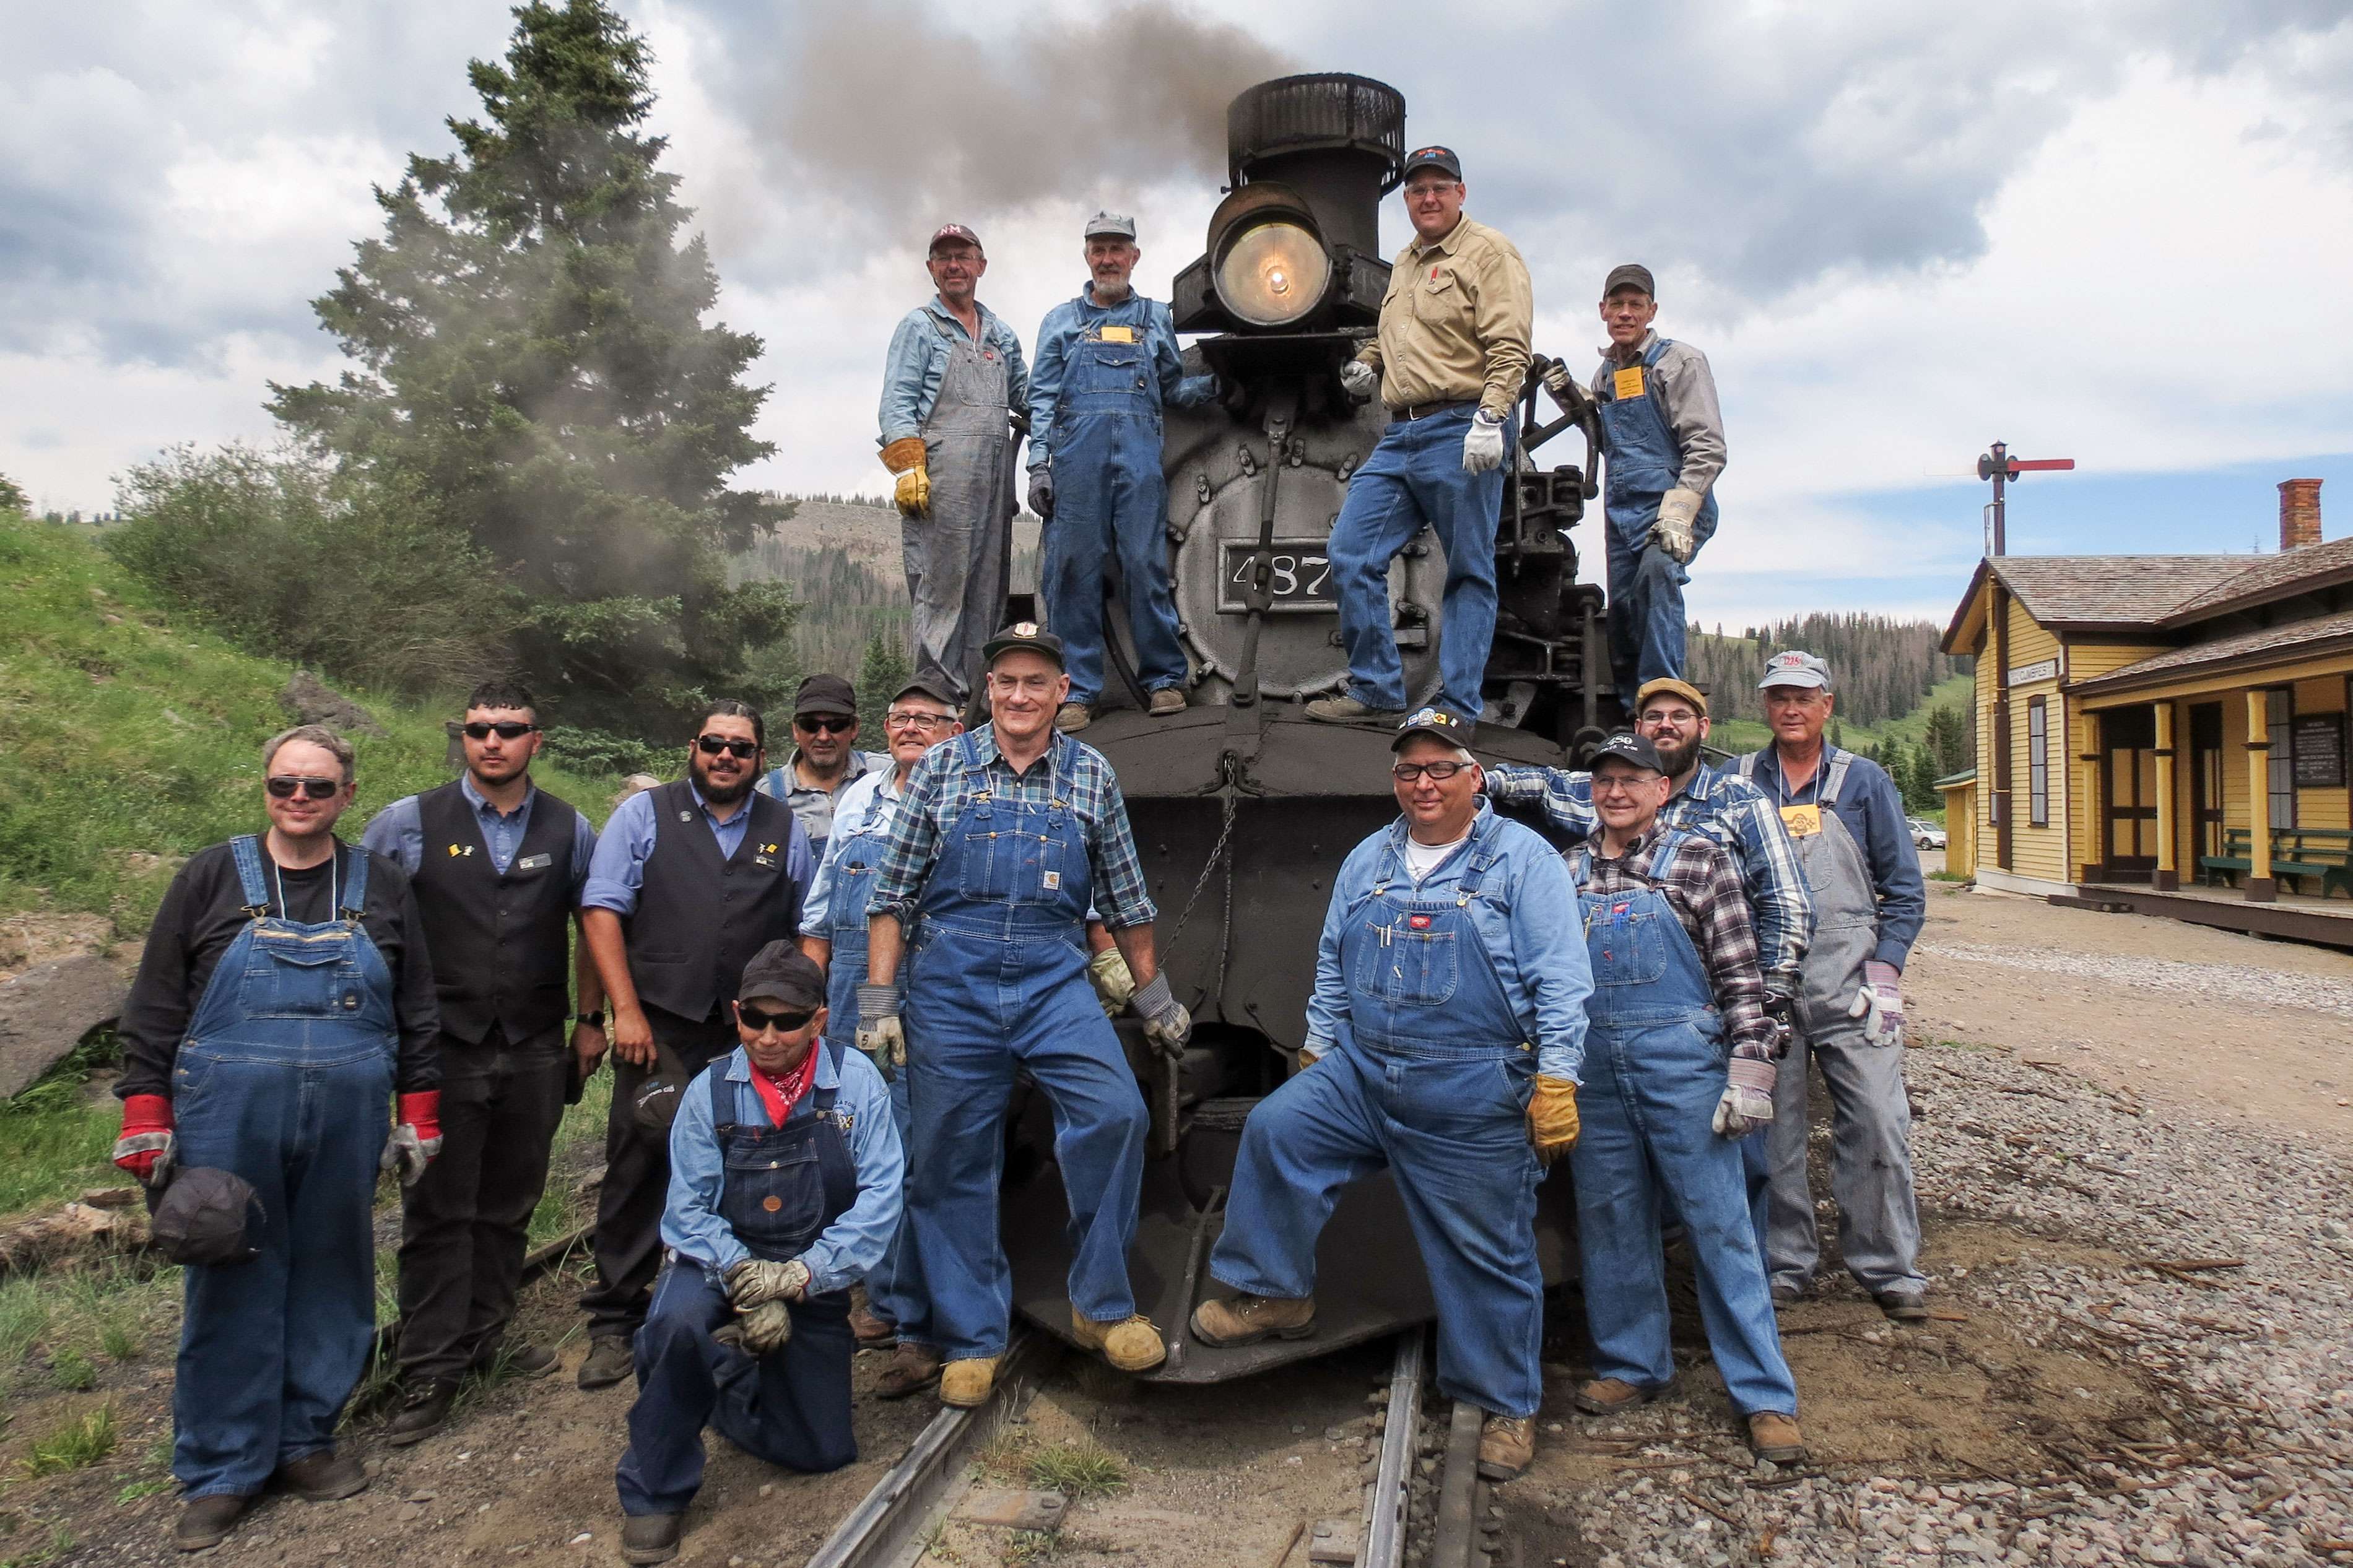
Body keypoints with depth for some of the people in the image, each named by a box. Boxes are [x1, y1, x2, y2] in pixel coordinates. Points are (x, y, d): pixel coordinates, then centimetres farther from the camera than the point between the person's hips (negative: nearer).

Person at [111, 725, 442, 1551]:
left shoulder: (381, 886, 5)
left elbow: (416, 1014, 9)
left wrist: (419, 1117, 7)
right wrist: (146, 1119, -3)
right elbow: (154, 1008, 2)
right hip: (228, 1119, -1)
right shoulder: (211, 878, 1)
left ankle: (306, 1441, 28)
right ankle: (221, 1471, 21)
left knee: (329, 1278, 11)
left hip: (348, 1120, 2)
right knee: (232, 1285, 6)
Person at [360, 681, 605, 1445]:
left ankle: (483, 1337, 30)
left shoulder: (570, 830, 4)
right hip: (442, 1048, -2)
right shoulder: (408, 823, -1)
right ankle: (430, 1370, 14)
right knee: (437, 1211, 3)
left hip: (536, 1051, 2)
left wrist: (590, 1020, 10)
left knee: (509, 1207, 13)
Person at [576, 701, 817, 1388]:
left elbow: (810, 928, 14)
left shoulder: (785, 829, 12)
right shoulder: (643, 814, 5)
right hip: (660, 1027, -1)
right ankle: (615, 1321, 18)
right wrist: (626, 1010, -8)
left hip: (755, 1034, 2)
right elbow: (601, 910, -1)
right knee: (637, 1172, 3)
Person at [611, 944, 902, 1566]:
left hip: (815, 1279, 1)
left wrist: (802, 1275, -23)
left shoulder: (856, 1081, -11)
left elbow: (881, 1195, -15)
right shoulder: (710, 1091, -8)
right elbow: (688, 1208, -11)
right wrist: (745, 1280, -25)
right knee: (680, 1318, -35)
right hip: (723, 1263, -1)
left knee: (822, 1451, 3)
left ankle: (731, 1389, 35)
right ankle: (653, 1493, -9)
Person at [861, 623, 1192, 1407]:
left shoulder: (1091, 775, 6)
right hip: (951, 979, 0)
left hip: (1054, 980, 0)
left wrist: (1153, 995, 13)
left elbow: (1124, 899, 12)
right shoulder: (942, 767, 3)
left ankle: (1102, 1306, 4)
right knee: (952, 1157, 4)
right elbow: (893, 892, 2)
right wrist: (878, 1001, -4)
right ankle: (970, 1336, 22)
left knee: (1115, 1114, -17)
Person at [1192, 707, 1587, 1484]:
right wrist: (1318, 1053, 17)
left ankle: (1508, 1407, 26)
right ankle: (1276, 1295, 5)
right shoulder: (1368, 861, 12)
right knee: (1274, 1128, -14)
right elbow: (1333, 966, 19)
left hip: (1476, 1098, -4)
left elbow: (1559, 980, -8)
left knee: (1489, 1255, 5)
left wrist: (1556, 1080, -14)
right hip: (1362, 1072, 5)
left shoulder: (1523, 859, -4)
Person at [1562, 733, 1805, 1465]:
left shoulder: (1697, 858, 0)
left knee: (1718, 1222, 1)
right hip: (1594, 1065, 4)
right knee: (1611, 1221, 12)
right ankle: (1632, 1365, 29)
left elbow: (1739, 973, -4)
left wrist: (1749, 1072, -10)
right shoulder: (1569, 871, 10)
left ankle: (1765, 1394, 13)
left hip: (1680, 1057, -3)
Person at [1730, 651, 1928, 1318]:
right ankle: (1783, 1264, 20)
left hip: (1849, 986, -1)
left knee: (1877, 1126, -3)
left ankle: (1889, 1268, 13)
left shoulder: (1863, 782, 7)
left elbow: (1905, 889, 8)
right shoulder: (1736, 782, 8)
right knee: (1770, 1132, 6)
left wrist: (1886, 967, -4)